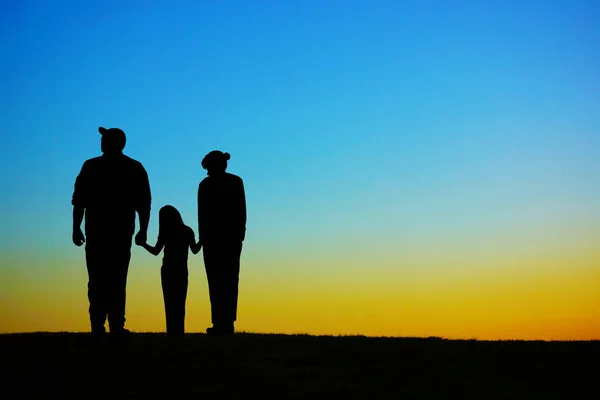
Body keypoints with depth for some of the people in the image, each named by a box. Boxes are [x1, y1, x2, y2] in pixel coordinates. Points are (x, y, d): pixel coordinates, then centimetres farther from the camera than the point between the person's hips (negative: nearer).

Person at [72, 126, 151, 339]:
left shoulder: (91, 166, 2)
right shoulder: (135, 169, 7)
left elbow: (79, 200, -2)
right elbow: (144, 203, 3)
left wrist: (76, 228, 2)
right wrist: (143, 230, 7)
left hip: (96, 231, -1)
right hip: (122, 232, 1)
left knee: (97, 280, 2)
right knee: (117, 280, 1)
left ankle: (98, 326, -6)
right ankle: (116, 326, -8)